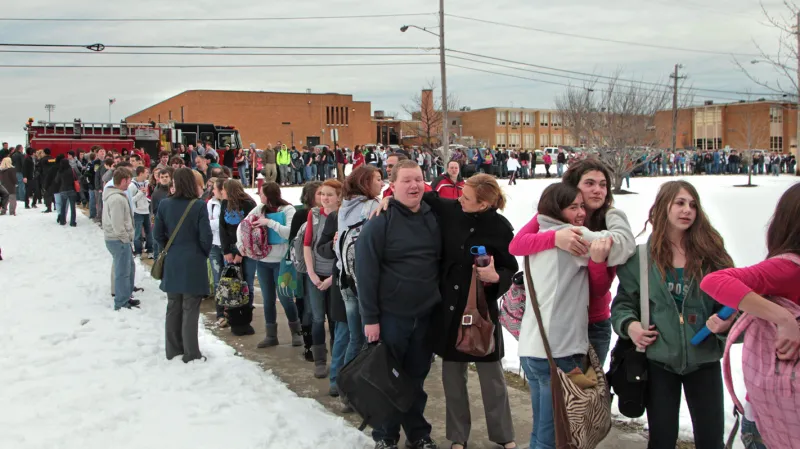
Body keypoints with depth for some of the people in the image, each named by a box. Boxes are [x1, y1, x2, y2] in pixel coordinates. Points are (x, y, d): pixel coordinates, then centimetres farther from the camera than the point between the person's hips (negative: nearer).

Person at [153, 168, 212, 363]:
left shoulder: (165, 205, -2)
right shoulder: (199, 206, -14)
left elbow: (158, 233, 3)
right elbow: (206, 236, -13)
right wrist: (204, 254, 5)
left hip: (172, 264, 4)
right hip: (193, 264, -4)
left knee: (173, 307, 14)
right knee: (190, 310, 2)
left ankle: (173, 350, 23)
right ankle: (191, 353, 8)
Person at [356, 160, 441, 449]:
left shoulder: (433, 217, 5)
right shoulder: (380, 220, -11)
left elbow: (442, 261, 15)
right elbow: (365, 271, -12)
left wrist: (441, 301, 12)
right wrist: (370, 317, -13)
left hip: (425, 315, 4)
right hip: (390, 315, -4)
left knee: (416, 377, 16)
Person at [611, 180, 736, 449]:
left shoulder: (711, 254, -3)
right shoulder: (640, 257, -3)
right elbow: (623, 302, 4)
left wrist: (728, 321, -17)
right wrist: (629, 324, -15)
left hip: (704, 359, 1)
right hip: (659, 359, 0)